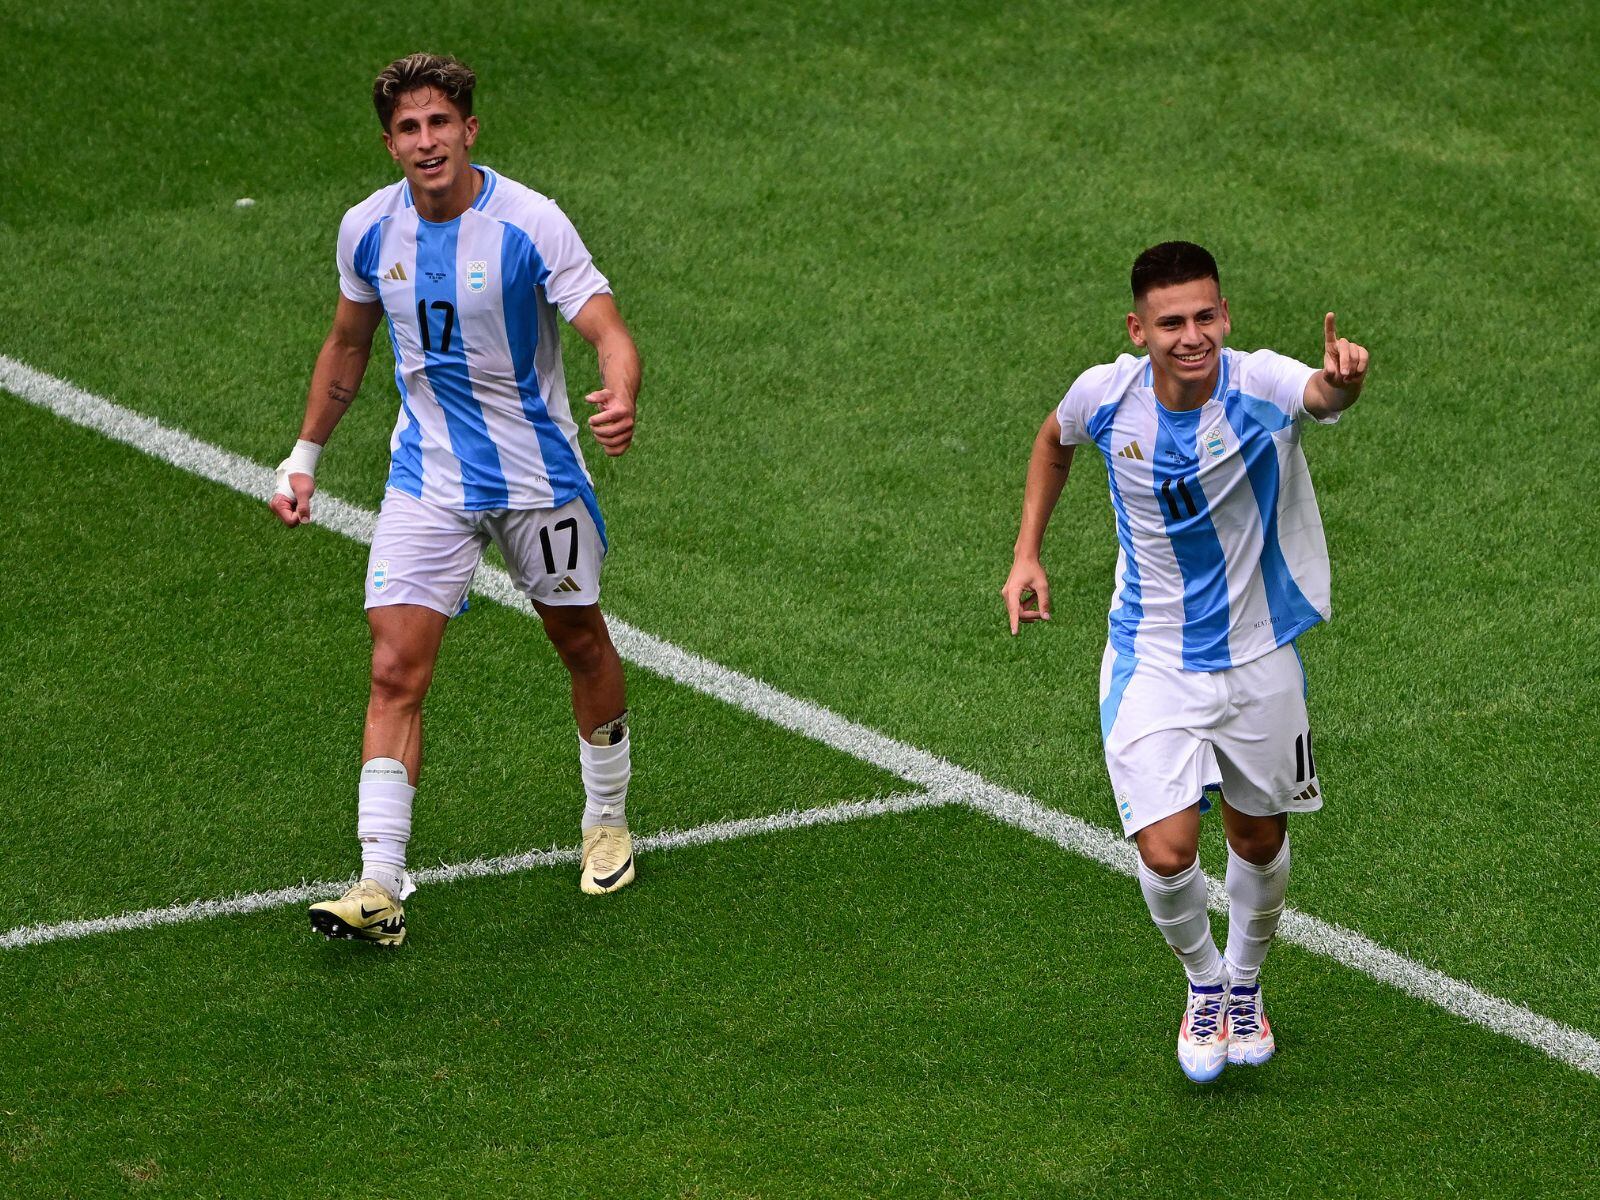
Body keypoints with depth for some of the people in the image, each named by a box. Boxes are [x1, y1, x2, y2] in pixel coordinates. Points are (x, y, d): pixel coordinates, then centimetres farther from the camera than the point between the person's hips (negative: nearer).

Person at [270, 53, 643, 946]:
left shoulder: (530, 224, -17)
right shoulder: (369, 229, -4)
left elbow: (610, 334, -22)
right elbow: (348, 345, 14)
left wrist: (621, 399, -44)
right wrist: (305, 457, 16)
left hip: (538, 472, -2)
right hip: (427, 478, 2)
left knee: (582, 643, 15)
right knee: (397, 669, -11)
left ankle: (608, 821, 40)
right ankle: (381, 889, -15)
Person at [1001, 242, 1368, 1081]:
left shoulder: (1259, 385, -23)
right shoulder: (1105, 395, -14)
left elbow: (1323, 395, -48)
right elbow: (1055, 440, 11)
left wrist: (1343, 381, -72)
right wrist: (1027, 556, 5)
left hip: (1258, 658, 0)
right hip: (1152, 661, 0)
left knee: (1259, 841, 16)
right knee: (1167, 854, -12)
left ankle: (1245, 982, 46)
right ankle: (1202, 981, 19)